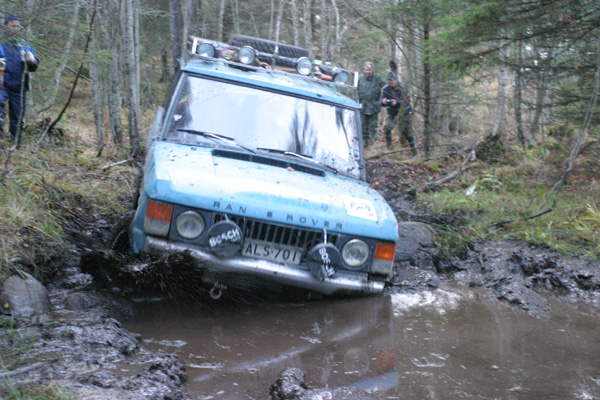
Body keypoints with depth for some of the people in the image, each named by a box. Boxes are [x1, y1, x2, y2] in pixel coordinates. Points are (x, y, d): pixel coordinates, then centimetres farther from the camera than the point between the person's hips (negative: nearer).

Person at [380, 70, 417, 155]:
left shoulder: (403, 87, -13)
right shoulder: (386, 89, -5)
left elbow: (407, 101, -19)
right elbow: (382, 103, -4)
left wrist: (397, 102, -37)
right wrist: (384, 101, -29)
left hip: (404, 112, -2)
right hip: (392, 112, 3)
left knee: (408, 132, -1)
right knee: (387, 128, -21)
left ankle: (415, 153, 11)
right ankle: (388, 148, -7)